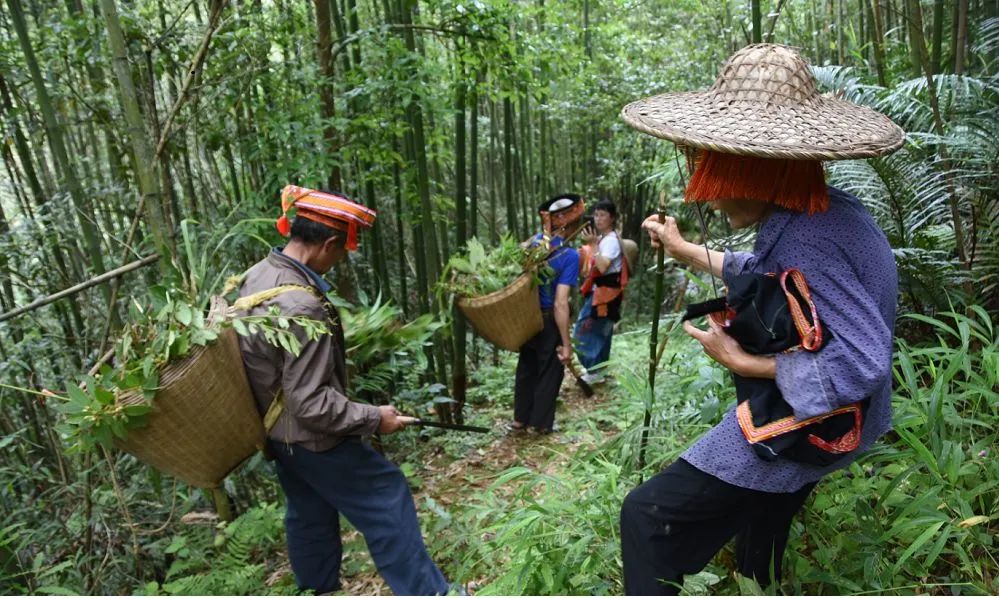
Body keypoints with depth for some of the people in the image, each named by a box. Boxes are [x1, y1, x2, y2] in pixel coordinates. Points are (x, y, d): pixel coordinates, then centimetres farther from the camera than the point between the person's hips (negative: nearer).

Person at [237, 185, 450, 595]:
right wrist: (374, 418, -18)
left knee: (308, 513, 24)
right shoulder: (301, 307, -33)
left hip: (277, 429, 9)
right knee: (386, 499, 5)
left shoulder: (258, 274, -3)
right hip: (312, 436, -9)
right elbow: (312, 405, -31)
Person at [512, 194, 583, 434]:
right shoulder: (570, 255, -23)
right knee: (550, 372, 14)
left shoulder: (536, 241, -4)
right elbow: (560, 304, -25)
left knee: (526, 368, 21)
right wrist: (566, 343, -20)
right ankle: (542, 423, 26)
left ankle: (520, 418, 34)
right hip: (549, 321, -6)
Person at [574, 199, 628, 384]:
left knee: (584, 331, -8)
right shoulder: (602, 238, 13)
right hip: (599, 290, 10)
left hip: (605, 292, -10)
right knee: (600, 332, 16)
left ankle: (593, 371, -1)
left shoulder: (611, 240, -18)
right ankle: (597, 369, 26)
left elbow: (602, 267, -32)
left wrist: (593, 245, -34)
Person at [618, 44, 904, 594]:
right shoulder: (823, 210, -2)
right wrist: (683, 250, 21)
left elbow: (863, 364, -36)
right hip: (801, 422, 10)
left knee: (647, 516, -4)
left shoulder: (805, 240, -33)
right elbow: (757, 272, 15)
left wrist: (747, 363, -28)